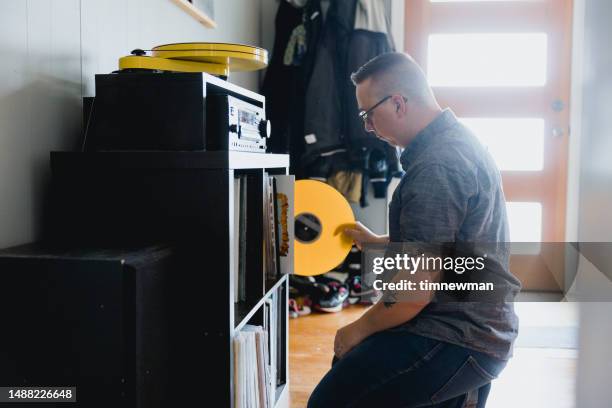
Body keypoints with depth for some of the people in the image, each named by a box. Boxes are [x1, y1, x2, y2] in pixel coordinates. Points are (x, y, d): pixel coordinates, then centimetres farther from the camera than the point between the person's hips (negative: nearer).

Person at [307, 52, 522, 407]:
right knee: (346, 362, 21)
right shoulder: (460, 140, 11)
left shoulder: (436, 167, -21)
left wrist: (359, 329, -8)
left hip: (459, 340, -10)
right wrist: (376, 242, 18)